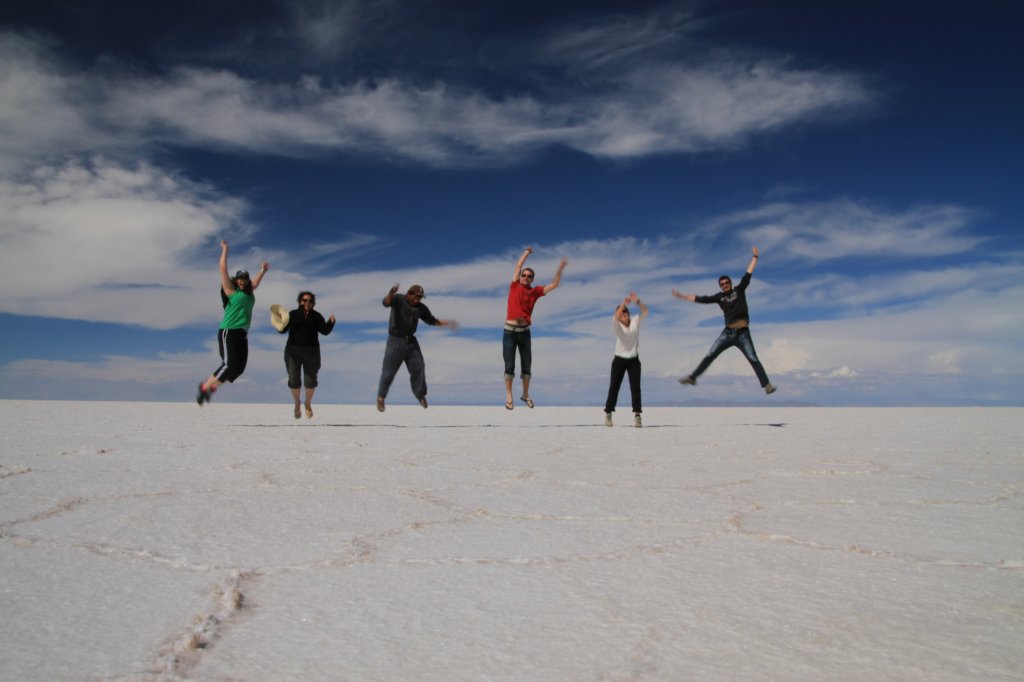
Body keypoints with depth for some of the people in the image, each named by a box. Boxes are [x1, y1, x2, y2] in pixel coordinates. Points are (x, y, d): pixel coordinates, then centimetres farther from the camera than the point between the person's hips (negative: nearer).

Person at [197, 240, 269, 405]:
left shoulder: (248, 291, 15)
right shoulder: (231, 290, -2)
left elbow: (255, 282, 37)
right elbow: (223, 268, -7)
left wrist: (263, 270, 42)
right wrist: (225, 249, -3)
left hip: (242, 333, 7)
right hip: (228, 332, -7)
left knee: (239, 368, 3)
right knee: (229, 365, -15)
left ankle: (212, 387, 18)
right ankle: (205, 387, 2)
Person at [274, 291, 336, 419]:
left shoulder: (317, 316, 4)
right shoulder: (293, 314, 2)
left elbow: (325, 331, -7)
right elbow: (283, 329, -6)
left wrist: (331, 322, -25)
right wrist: (280, 326, -29)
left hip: (311, 352, 1)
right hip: (293, 351, -1)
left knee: (310, 380, 4)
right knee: (294, 380, 2)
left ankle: (308, 404, 28)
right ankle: (297, 405, 25)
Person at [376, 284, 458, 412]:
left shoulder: (421, 308, 3)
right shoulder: (398, 299, -11)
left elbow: (431, 320, 15)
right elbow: (386, 303, -31)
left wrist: (447, 323, 5)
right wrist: (391, 294, -53)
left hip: (411, 342, 5)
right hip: (395, 341, -5)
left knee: (418, 369, 8)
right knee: (388, 371, -1)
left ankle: (421, 396, 25)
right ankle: (381, 398, 16)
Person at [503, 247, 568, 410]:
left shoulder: (535, 291, 9)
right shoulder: (514, 286, 6)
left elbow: (554, 284, 7)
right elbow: (518, 266, 10)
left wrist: (560, 269, -2)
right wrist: (527, 252, 19)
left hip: (525, 332, 2)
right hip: (510, 332, -2)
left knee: (526, 365, 8)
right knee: (509, 365, 0)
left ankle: (526, 394, 22)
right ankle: (508, 396, 8)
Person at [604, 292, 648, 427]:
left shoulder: (635, 322, 0)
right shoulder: (616, 325, -6)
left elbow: (645, 311, -13)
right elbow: (615, 317, -29)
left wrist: (637, 301, -30)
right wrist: (623, 303, -42)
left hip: (634, 360, 1)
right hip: (619, 360, -1)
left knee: (635, 387, -8)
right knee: (614, 387, 4)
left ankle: (637, 416, -6)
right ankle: (608, 414, 17)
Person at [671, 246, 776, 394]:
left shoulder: (739, 290, 5)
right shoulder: (719, 297, 8)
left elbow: (748, 274, 4)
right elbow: (700, 299, 9)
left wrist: (755, 257, 2)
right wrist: (681, 296, 7)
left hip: (742, 333, -2)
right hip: (728, 332, 2)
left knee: (753, 359, -2)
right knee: (710, 355, 2)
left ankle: (767, 384, 2)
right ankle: (692, 377, 6)